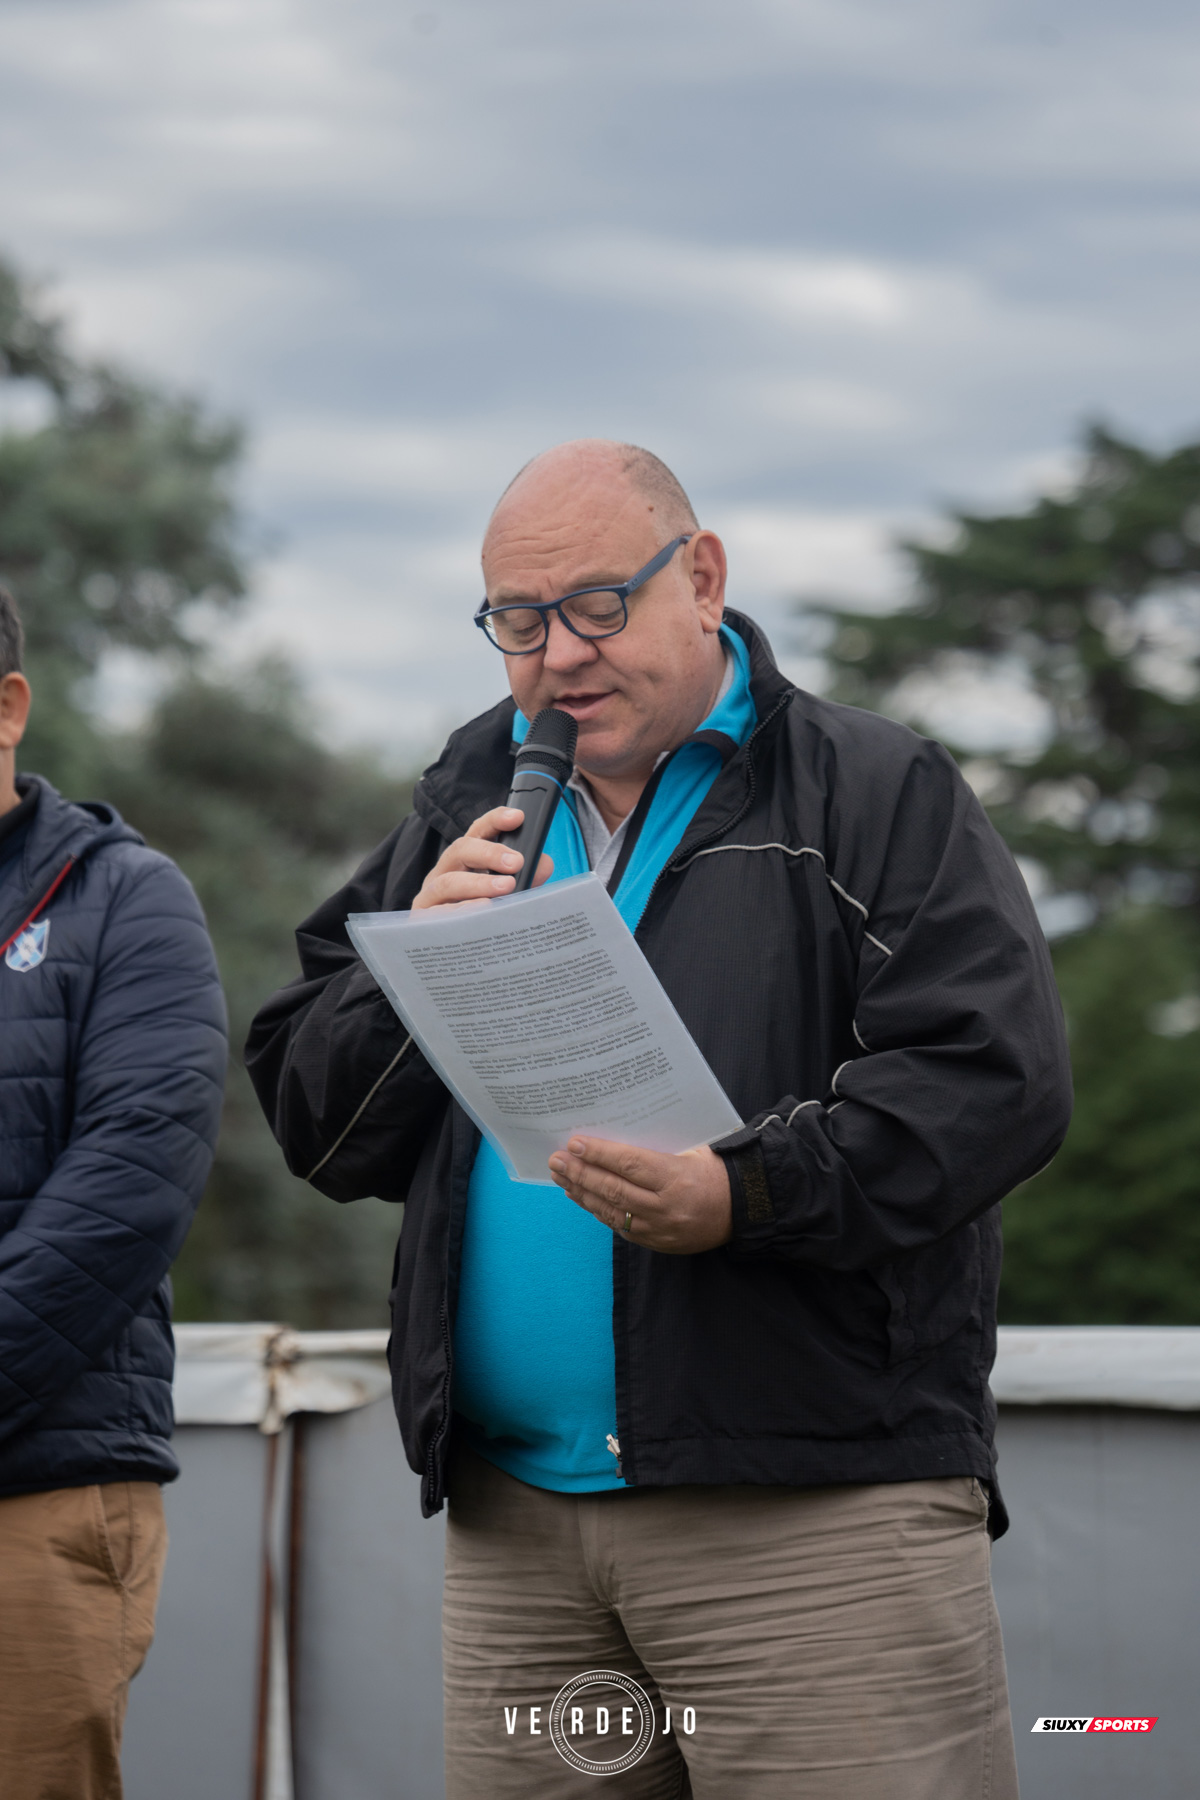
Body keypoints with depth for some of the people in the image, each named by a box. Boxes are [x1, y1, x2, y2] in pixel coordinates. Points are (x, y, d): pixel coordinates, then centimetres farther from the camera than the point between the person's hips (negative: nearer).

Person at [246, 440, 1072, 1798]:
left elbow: (993, 1075, -9)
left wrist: (746, 1193, -22)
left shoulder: (874, 793, 4)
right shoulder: (465, 813, 20)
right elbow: (313, 1118, 19)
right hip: (512, 1519, 5)